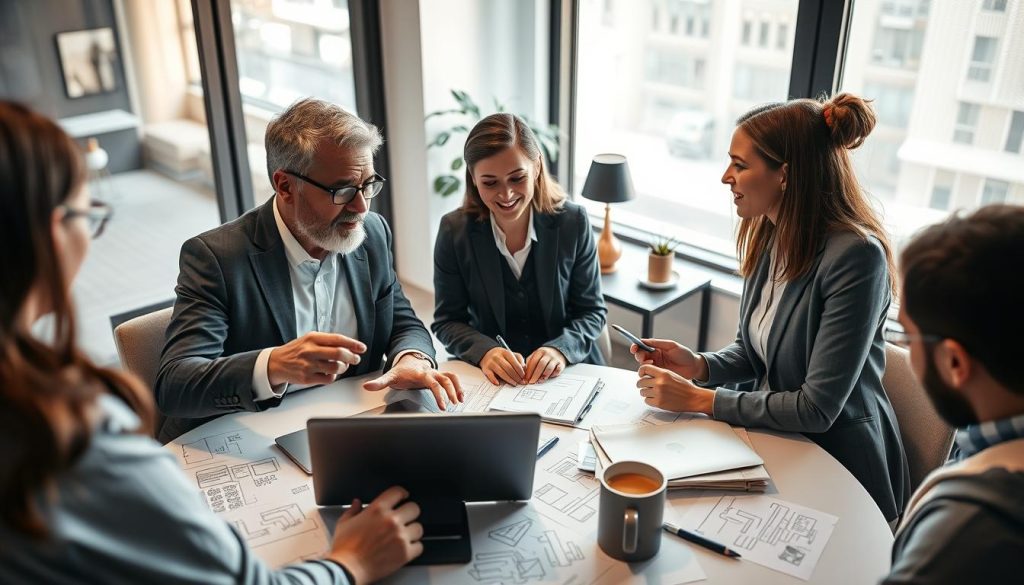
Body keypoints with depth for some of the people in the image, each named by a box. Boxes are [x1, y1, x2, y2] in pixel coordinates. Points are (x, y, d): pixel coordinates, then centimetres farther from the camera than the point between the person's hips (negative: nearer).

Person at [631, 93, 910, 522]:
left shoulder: (856, 255, -25)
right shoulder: (769, 235, -2)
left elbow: (818, 408, -24)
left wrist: (699, 399, -20)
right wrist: (699, 366, -10)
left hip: (838, 466, -6)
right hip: (774, 437, 6)